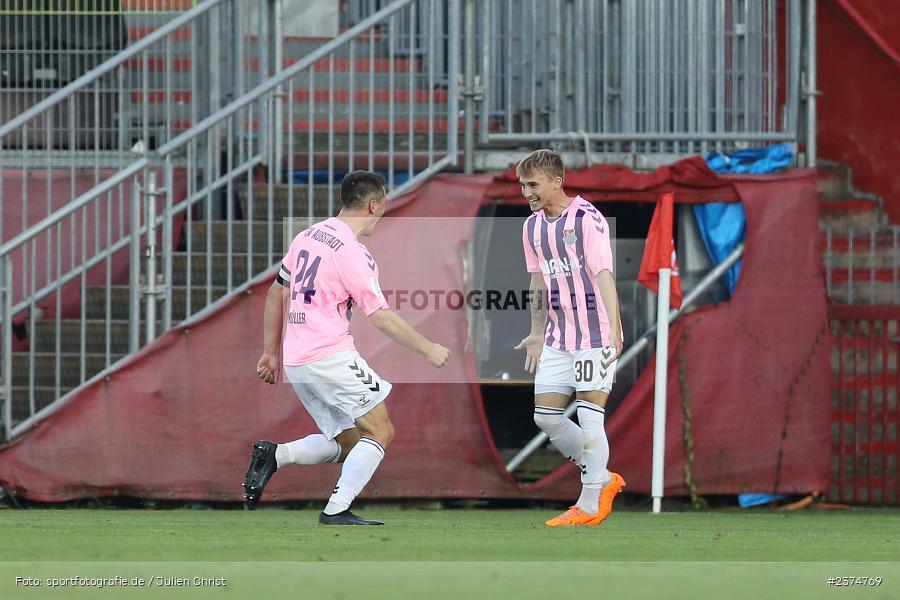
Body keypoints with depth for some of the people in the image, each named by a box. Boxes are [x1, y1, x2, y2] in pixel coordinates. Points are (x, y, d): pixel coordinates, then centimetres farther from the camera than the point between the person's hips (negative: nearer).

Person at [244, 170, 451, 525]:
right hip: (331, 355, -8)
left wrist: (271, 352, 27)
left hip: (296, 360, 8)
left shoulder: (307, 237, 13)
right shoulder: (352, 254, -12)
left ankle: (274, 455, -4)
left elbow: (276, 294, 20)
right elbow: (382, 319, -11)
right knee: (380, 430, -2)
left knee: (349, 444, 14)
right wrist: (429, 350, 1)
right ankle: (337, 510, -13)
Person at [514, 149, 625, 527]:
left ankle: (589, 505, 0)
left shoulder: (587, 219, -13)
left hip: (595, 335, -8)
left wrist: (614, 329, -27)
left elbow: (603, 276, -20)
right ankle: (602, 479, 21)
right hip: (559, 338, 8)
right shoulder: (533, 227, 10)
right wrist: (537, 333, 17)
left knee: (589, 417, -8)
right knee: (546, 416, 4)